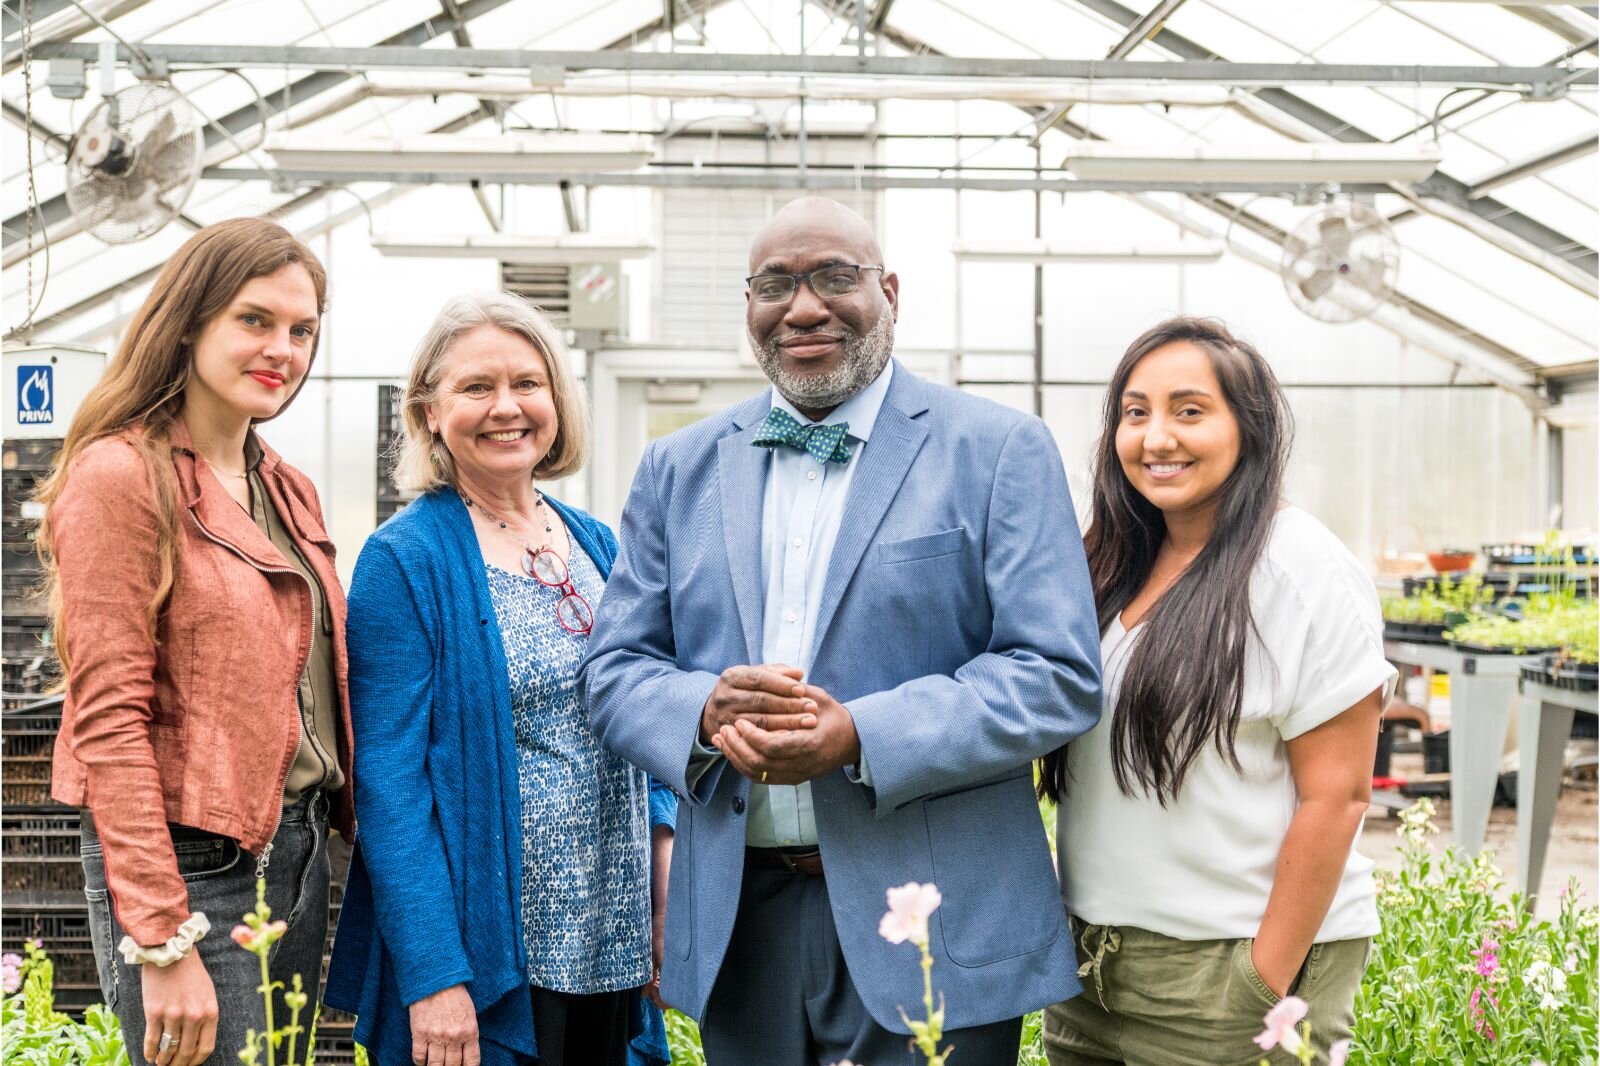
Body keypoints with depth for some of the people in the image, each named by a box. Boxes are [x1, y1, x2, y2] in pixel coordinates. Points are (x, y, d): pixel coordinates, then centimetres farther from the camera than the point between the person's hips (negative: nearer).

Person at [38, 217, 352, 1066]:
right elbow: (108, 718, -16)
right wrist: (163, 943, -19)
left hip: (299, 848, 8)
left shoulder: (288, 491, 12)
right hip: (192, 864, -8)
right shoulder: (120, 477, -11)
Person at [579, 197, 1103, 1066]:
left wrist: (862, 736, -21)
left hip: (930, 928, -3)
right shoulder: (678, 468, 9)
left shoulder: (999, 452, -3)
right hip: (737, 922, 4)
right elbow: (612, 669, 8)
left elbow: (1059, 676, -9)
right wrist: (704, 711, -15)